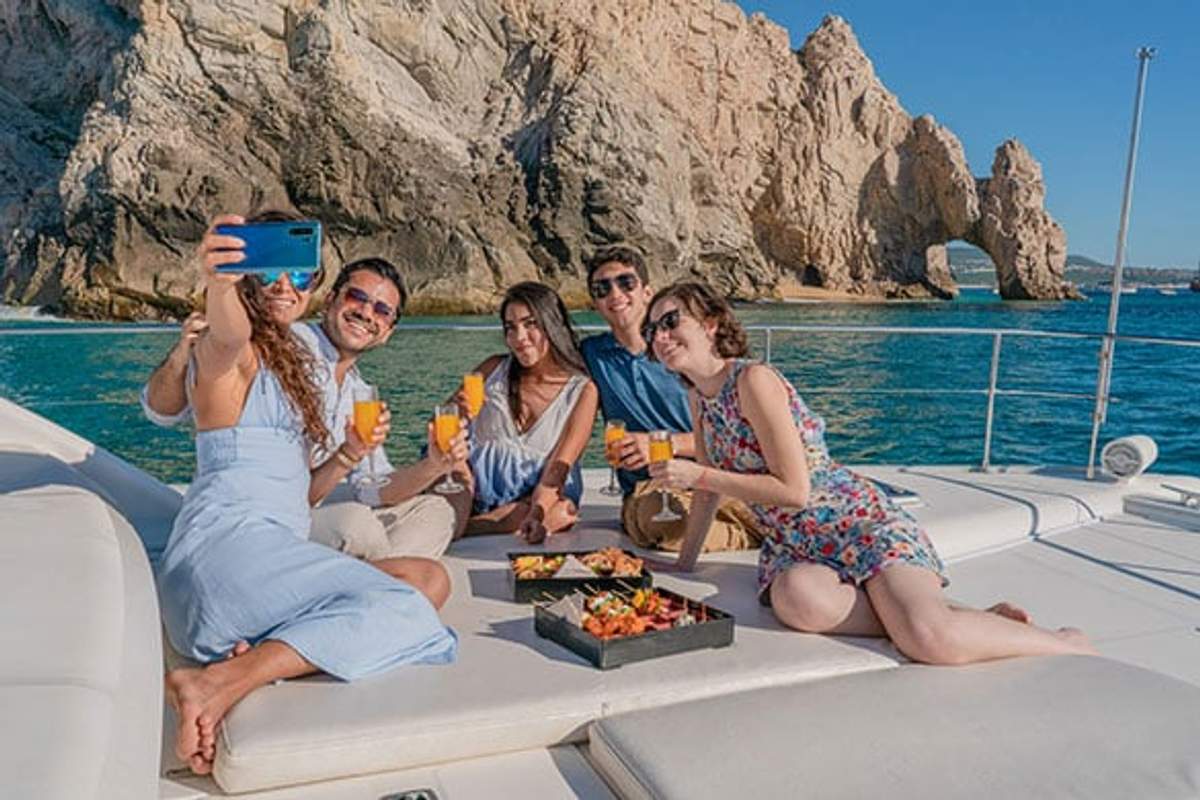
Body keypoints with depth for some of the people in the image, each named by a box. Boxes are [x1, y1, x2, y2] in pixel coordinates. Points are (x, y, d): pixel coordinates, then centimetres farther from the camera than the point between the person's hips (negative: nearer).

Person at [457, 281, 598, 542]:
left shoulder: (582, 391, -1)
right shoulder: (495, 369, 5)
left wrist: (536, 513, -29)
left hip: (536, 496, 0)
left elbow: (559, 466, -11)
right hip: (478, 490, 1)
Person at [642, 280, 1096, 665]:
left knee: (929, 639, -29)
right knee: (799, 599, -33)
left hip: (858, 525, -6)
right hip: (791, 548, 6)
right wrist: (683, 565, 19)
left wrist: (697, 475, -18)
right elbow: (710, 487, 19)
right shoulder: (698, 397, 11)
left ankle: (1068, 645, -1)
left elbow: (794, 489, -19)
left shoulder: (753, 380, -14)